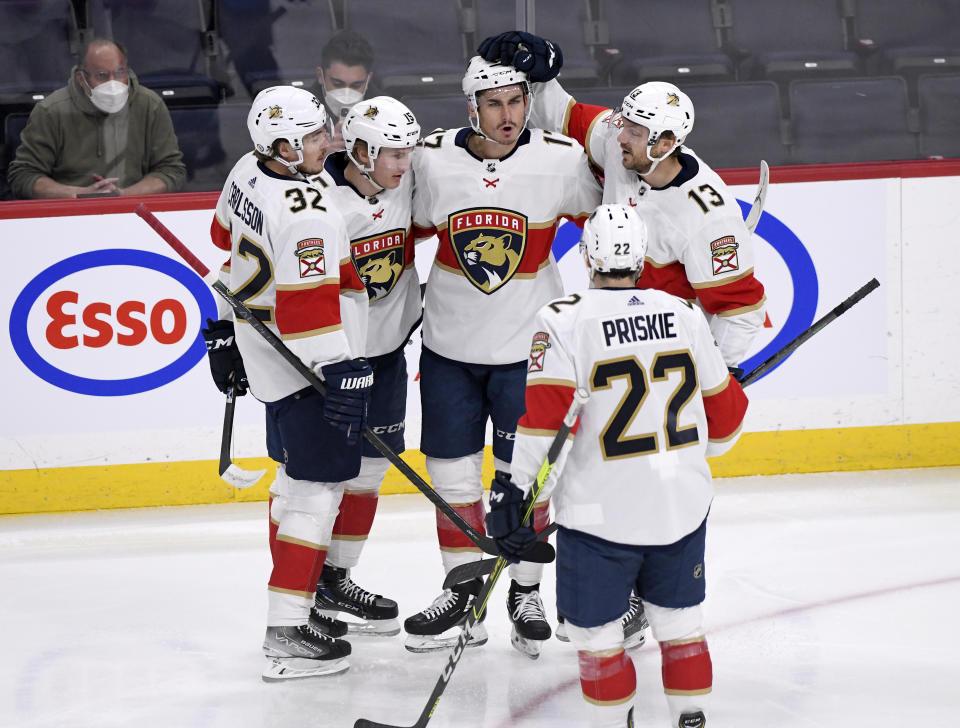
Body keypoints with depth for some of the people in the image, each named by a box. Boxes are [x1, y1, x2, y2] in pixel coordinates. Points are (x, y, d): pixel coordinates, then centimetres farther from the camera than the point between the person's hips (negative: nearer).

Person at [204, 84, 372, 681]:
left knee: (295, 479, 22)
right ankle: (286, 634, -5)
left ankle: (295, 603, 34)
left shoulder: (248, 174, 2)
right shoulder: (307, 214, -26)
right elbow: (309, 312, -27)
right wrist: (340, 381, -22)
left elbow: (229, 248, 17)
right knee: (317, 491, -5)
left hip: (269, 361, 10)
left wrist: (226, 332, 29)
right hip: (310, 368, -10)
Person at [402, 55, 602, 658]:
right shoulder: (432, 159, -9)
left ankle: (526, 593, 22)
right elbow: (410, 232, 6)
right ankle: (464, 590, 24)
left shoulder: (561, 159, -12)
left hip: (527, 342, -2)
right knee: (452, 471, 8)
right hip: (449, 343, 2)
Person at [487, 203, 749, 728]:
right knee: (679, 617, 20)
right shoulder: (684, 314, 2)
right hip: (682, 502, 4)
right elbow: (724, 409, 11)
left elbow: (542, 413, -18)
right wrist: (702, 449, 31)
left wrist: (511, 488, -14)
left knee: (594, 627, 9)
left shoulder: (563, 320, -10)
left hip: (601, 509, -4)